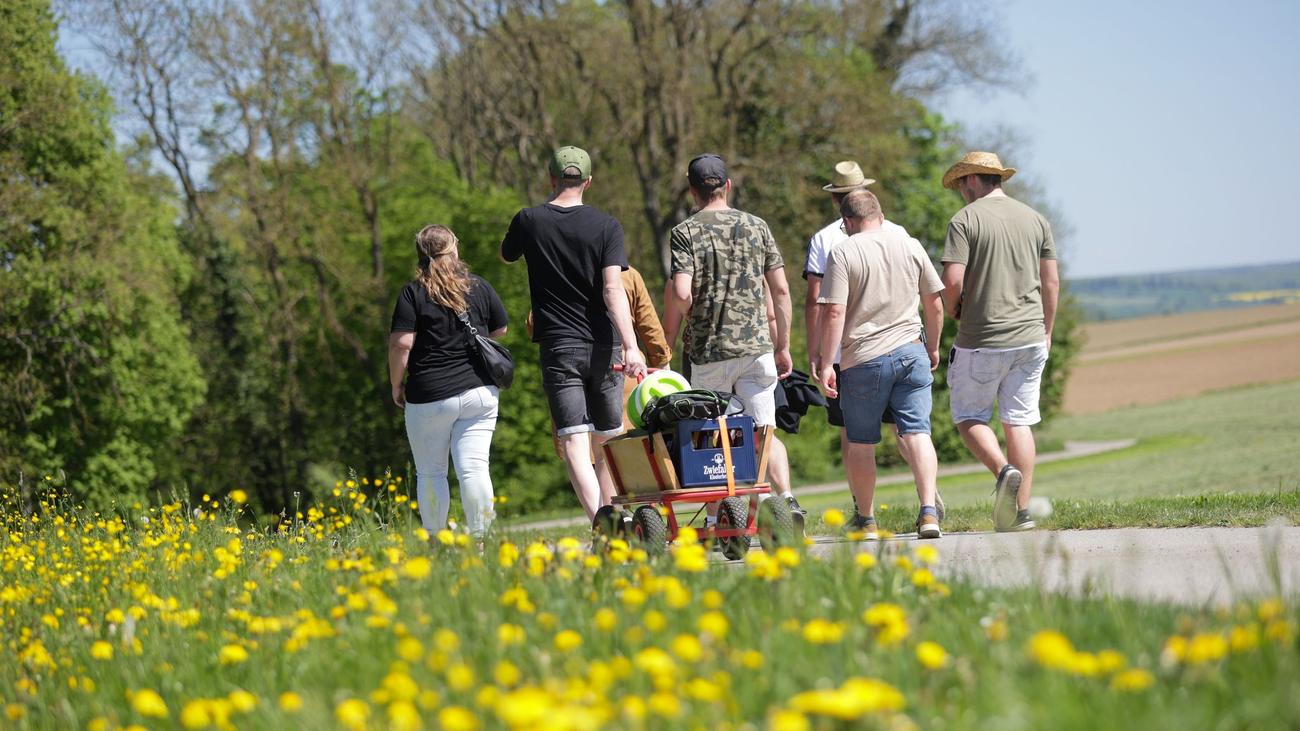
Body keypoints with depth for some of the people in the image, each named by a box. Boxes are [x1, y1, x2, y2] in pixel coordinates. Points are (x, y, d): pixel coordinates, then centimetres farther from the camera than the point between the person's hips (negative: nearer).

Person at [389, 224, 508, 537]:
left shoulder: (412, 293, -6)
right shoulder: (479, 287, 4)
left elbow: (401, 345, -12)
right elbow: (500, 330, 16)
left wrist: (396, 385, 1)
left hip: (430, 396, -2)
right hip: (479, 392, 2)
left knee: (430, 473, 8)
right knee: (474, 467, -1)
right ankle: (478, 538, -5)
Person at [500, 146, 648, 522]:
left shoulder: (529, 221, 1)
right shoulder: (606, 226, -3)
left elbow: (506, 254, 22)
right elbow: (613, 288, -13)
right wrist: (631, 346, -19)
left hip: (558, 347, -1)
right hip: (603, 347, 1)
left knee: (575, 443, -9)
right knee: (607, 441, 13)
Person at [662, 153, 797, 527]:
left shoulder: (685, 233, -4)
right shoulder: (756, 226, 6)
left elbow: (681, 294, -15)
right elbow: (781, 290, 5)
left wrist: (667, 343, -2)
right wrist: (783, 345, 13)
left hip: (708, 350, -2)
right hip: (757, 346, 2)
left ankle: (716, 519, 10)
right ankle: (787, 498, -13)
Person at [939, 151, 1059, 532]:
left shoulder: (965, 220, -7)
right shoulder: (1035, 219, 9)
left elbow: (952, 280, -15)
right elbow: (1051, 282, 11)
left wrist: (954, 311, 5)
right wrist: (1046, 331, 20)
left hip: (981, 339, -5)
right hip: (1029, 337, 5)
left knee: (969, 417, 8)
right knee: (1019, 421, 8)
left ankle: (1004, 470, -17)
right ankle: (1022, 511, 4)